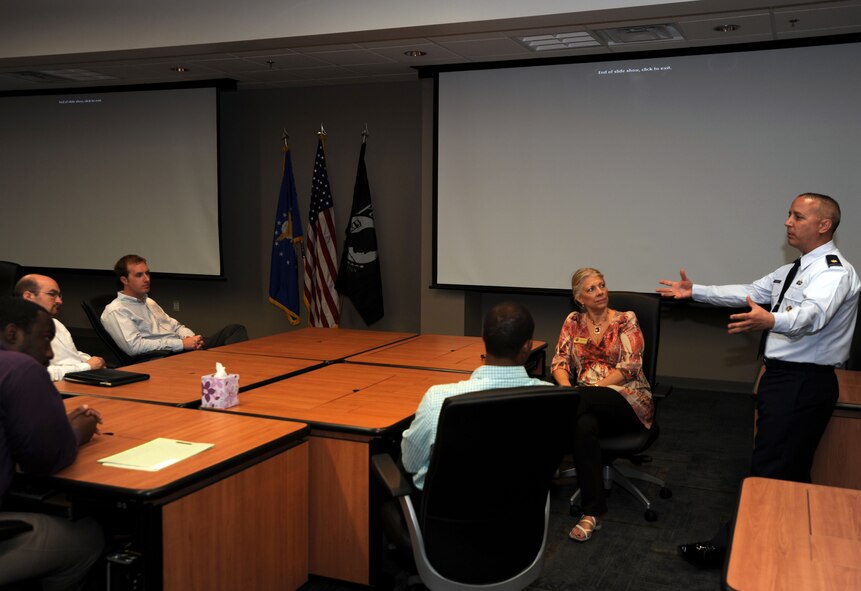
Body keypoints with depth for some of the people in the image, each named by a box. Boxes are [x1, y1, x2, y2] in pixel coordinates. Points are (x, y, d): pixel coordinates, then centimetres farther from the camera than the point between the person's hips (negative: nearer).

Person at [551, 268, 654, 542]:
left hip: (627, 400, -3)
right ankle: (593, 512, -33)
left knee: (585, 401, -38)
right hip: (589, 402, 3)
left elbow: (629, 367, -9)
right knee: (585, 424, -37)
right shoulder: (573, 322, 13)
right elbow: (559, 362, 6)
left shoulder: (626, 320, 2)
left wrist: (587, 390, -19)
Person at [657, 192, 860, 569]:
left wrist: (769, 320, -57)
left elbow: (813, 314, -37)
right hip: (781, 376, 10)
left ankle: (729, 547, -1)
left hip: (804, 382, -10)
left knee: (769, 470, -6)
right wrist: (696, 292, 13)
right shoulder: (791, 271, 15)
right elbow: (748, 293, 19)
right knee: (790, 469, 19)